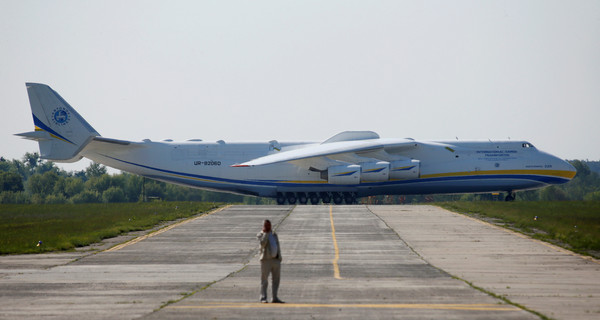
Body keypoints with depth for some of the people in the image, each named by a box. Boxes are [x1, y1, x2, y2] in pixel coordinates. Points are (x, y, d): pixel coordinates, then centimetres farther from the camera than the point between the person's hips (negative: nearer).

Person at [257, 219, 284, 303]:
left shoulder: (274, 234, 17)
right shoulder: (260, 235, 0)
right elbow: (263, 243, -21)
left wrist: (279, 257, 12)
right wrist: (266, 233, -16)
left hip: (276, 260, 6)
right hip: (266, 260, -5)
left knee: (276, 280, 4)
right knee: (264, 280, -3)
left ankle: (275, 298, 8)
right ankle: (263, 298, 1)